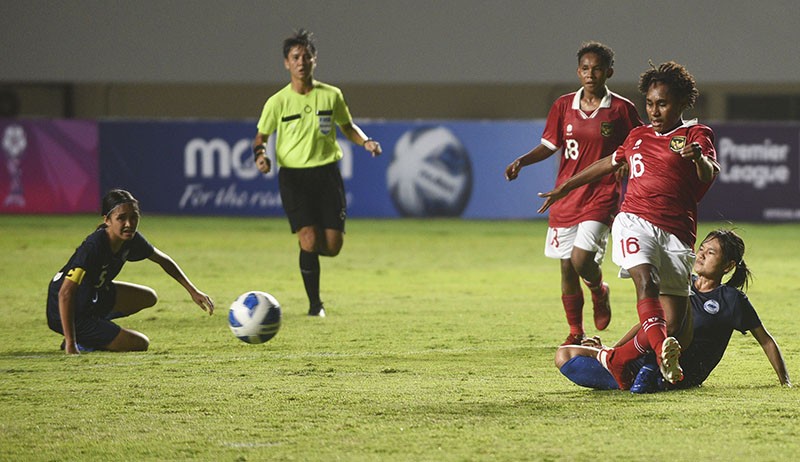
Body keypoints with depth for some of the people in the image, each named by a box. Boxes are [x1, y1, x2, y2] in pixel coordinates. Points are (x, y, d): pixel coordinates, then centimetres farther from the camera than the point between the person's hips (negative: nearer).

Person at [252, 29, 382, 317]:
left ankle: (309, 249, 34)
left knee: (333, 246, -5)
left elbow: (347, 126, 17)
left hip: (327, 172, 2)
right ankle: (315, 304, 1)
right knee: (309, 240, -15)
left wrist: (366, 142, -2)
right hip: (293, 176, -2)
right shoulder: (277, 102, -2)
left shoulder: (331, 95, 2)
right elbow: (261, 137, 9)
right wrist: (260, 154, -13)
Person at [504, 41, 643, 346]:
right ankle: (575, 333, 23)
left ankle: (599, 292, 15)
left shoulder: (621, 109, -4)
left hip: (601, 197, -4)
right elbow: (549, 146, 12)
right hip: (566, 196, 4)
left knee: (582, 259, -20)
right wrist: (521, 161, -5)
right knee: (567, 267, 7)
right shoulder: (564, 106, 4)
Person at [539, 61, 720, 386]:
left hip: (676, 233, -2)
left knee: (673, 325, -6)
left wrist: (699, 157, -36)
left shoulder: (696, 135, 9)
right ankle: (662, 349, -51)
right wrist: (564, 188, 47)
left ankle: (614, 360, 12)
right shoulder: (638, 136, 24)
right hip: (635, 221, 2)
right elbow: (608, 164, 41)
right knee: (645, 280, -31)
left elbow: (710, 175, -11)